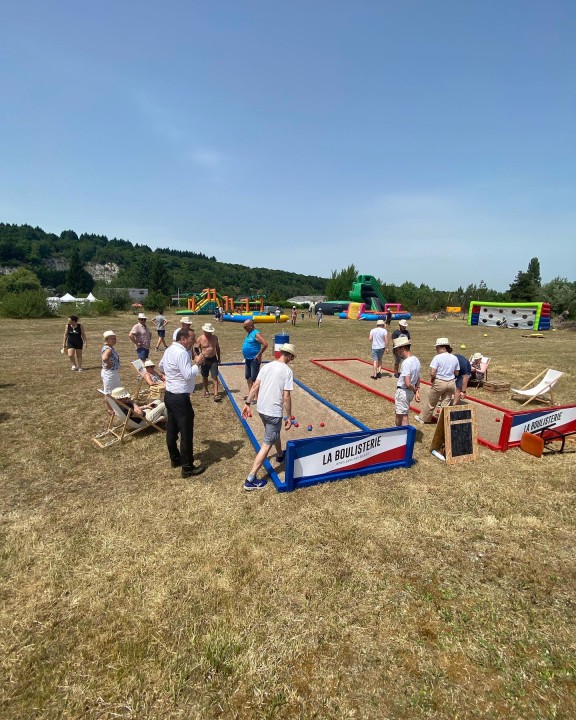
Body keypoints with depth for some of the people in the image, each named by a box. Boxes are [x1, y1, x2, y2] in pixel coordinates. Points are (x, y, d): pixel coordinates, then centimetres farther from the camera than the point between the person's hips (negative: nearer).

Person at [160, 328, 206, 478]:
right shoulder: (182, 353, -22)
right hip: (180, 398, -10)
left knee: (172, 430, 19)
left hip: (169, 395, 10)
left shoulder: (169, 350, 9)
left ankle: (175, 459, 35)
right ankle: (188, 467, 7)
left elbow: (162, 365, 26)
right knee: (186, 433, -2)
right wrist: (197, 363, -13)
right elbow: (189, 375, -26)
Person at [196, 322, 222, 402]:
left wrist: (219, 358, 15)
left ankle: (216, 395, -11)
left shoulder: (215, 337, 1)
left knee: (215, 377, -7)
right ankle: (206, 391, 37)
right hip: (204, 360, -1)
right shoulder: (200, 339, -9)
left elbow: (217, 348, 13)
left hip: (213, 359, 1)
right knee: (205, 377, 15)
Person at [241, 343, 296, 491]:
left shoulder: (267, 366, 3)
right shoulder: (287, 371, -14)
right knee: (267, 444, 1)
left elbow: (255, 386, 2)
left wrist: (247, 404, 7)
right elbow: (286, 397, -16)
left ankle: (280, 455, 56)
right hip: (274, 412, -7)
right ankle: (251, 479, 2)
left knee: (274, 433, 31)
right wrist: (288, 417, -8)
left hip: (261, 409, 7)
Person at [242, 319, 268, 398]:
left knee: (254, 378, -5)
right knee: (248, 377, 16)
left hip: (254, 359, -10)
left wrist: (259, 354, -20)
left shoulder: (256, 334, -16)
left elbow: (265, 344, -26)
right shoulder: (249, 333, 11)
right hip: (247, 359, 10)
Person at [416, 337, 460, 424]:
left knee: (431, 403, 12)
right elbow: (457, 373, 8)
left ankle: (423, 418, 29)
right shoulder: (454, 358, 1)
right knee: (445, 403, 15)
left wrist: (432, 379, -3)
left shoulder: (437, 357, -17)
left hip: (439, 382, -5)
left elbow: (432, 373, -22)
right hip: (451, 383, 5)